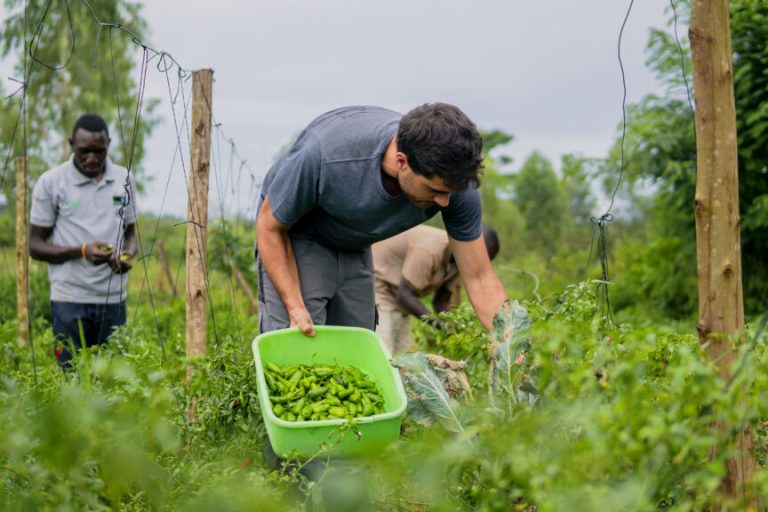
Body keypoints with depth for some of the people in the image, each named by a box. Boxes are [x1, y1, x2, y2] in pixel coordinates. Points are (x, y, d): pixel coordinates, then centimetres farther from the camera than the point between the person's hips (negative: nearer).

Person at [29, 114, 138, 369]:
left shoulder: (123, 180, 8)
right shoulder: (51, 182, -2)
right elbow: (35, 245, 0)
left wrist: (127, 255, -6)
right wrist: (82, 251, -17)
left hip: (113, 298, 3)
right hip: (70, 300, -3)